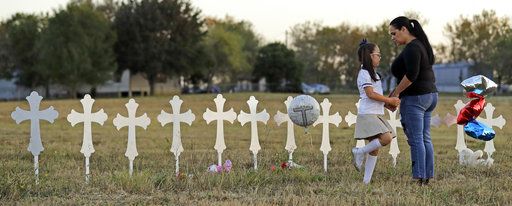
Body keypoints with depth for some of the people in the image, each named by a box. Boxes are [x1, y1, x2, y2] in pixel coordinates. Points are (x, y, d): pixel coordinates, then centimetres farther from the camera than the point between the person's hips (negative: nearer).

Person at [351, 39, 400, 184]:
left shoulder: (372, 74, 22)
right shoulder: (364, 73, -8)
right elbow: (371, 94, -17)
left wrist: (389, 102, 9)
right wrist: (389, 100, -12)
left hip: (377, 115, 10)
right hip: (368, 114, -10)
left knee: (375, 149, 6)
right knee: (386, 138, -25)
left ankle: (367, 180, 6)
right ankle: (360, 152, -9)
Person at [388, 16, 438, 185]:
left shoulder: (412, 48, -14)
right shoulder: (421, 45, 17)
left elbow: (411, 75, -25)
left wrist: (396, 93, -14)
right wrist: (397, 92, 15)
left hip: (415, 99, -10)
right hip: (429, 95, 10)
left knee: (416, 139, -8)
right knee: (425, 139, 9)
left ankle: (419, 179, -8)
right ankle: (427, 177, 11)